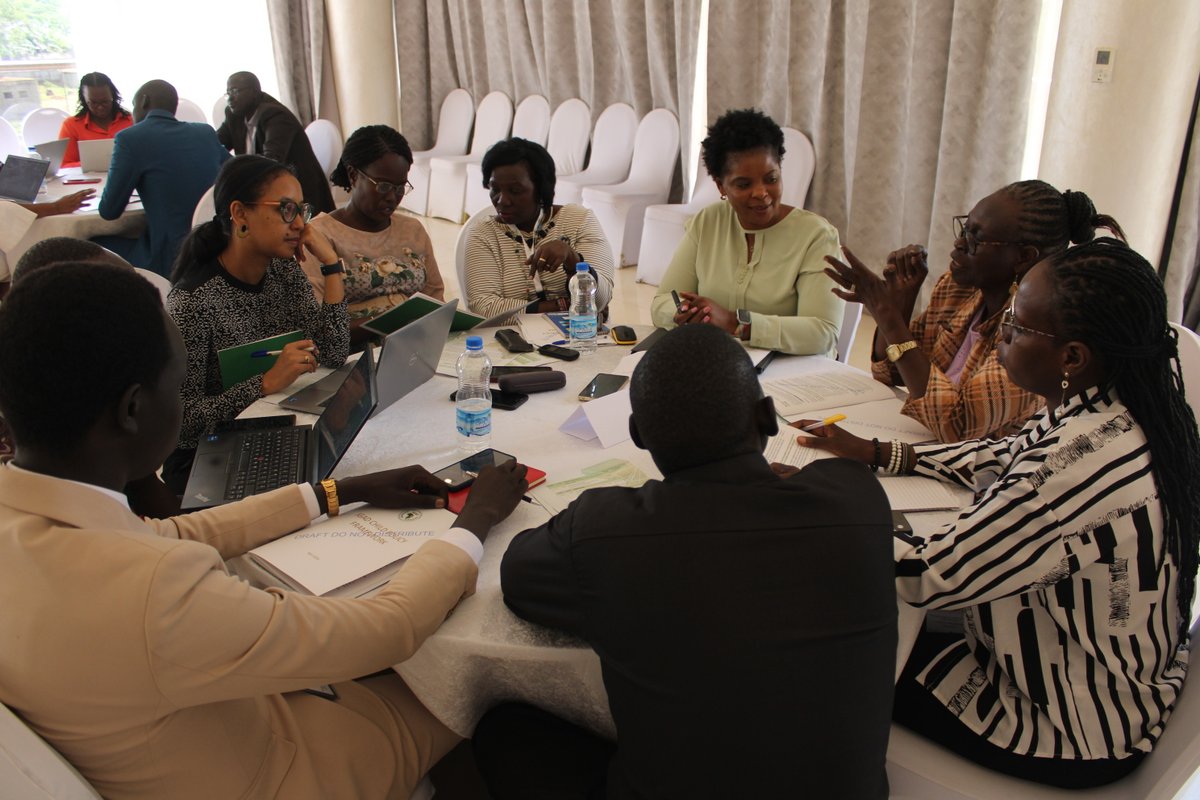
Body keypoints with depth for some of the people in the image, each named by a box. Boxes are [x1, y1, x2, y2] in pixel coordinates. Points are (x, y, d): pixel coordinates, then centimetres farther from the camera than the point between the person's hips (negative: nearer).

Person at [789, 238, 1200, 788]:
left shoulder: (1082, 466, -38)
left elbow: (925, 577, -30)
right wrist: (874, 453, 1)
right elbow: (1007, 459, 6)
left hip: (1080, 729, -8)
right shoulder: (1130, 405, -10)